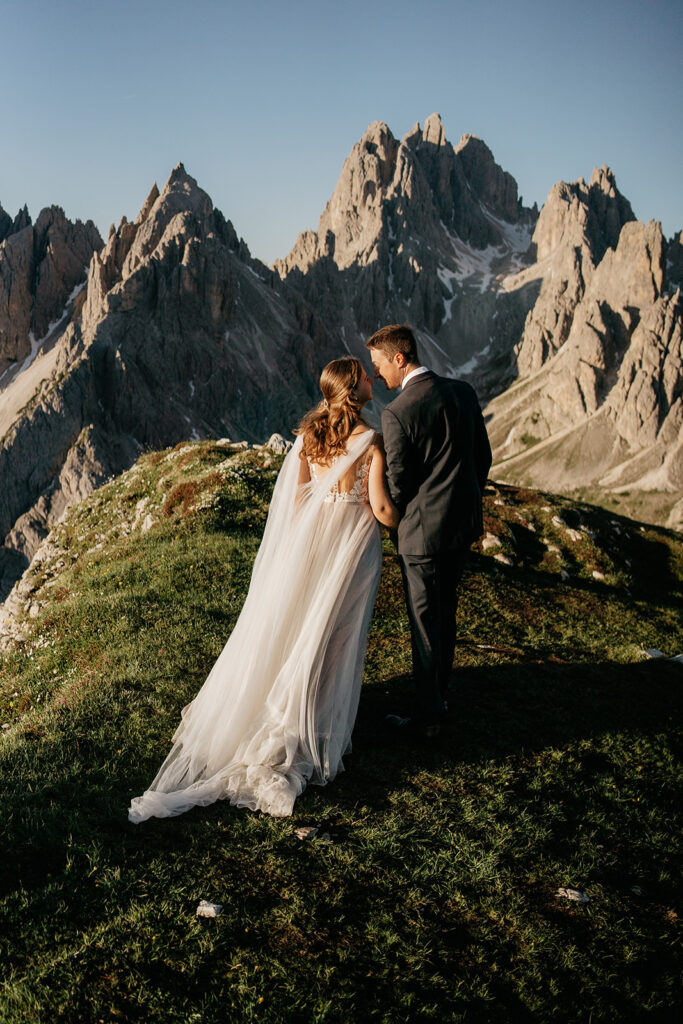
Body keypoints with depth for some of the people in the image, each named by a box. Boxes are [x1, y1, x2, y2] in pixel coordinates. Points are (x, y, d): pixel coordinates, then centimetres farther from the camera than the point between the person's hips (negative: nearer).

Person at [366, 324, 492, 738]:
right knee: (447, 612, 21)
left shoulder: (397, 413, -20)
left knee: (425, 622, 6)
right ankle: (440, 691, 36)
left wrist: (401, 517, 8)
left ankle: (429, 714, 18)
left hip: (424, 532, -7)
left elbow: (399, 483, -13)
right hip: (464, 523, 7)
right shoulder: (463, 391, 1)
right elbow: (484, 457, 8)